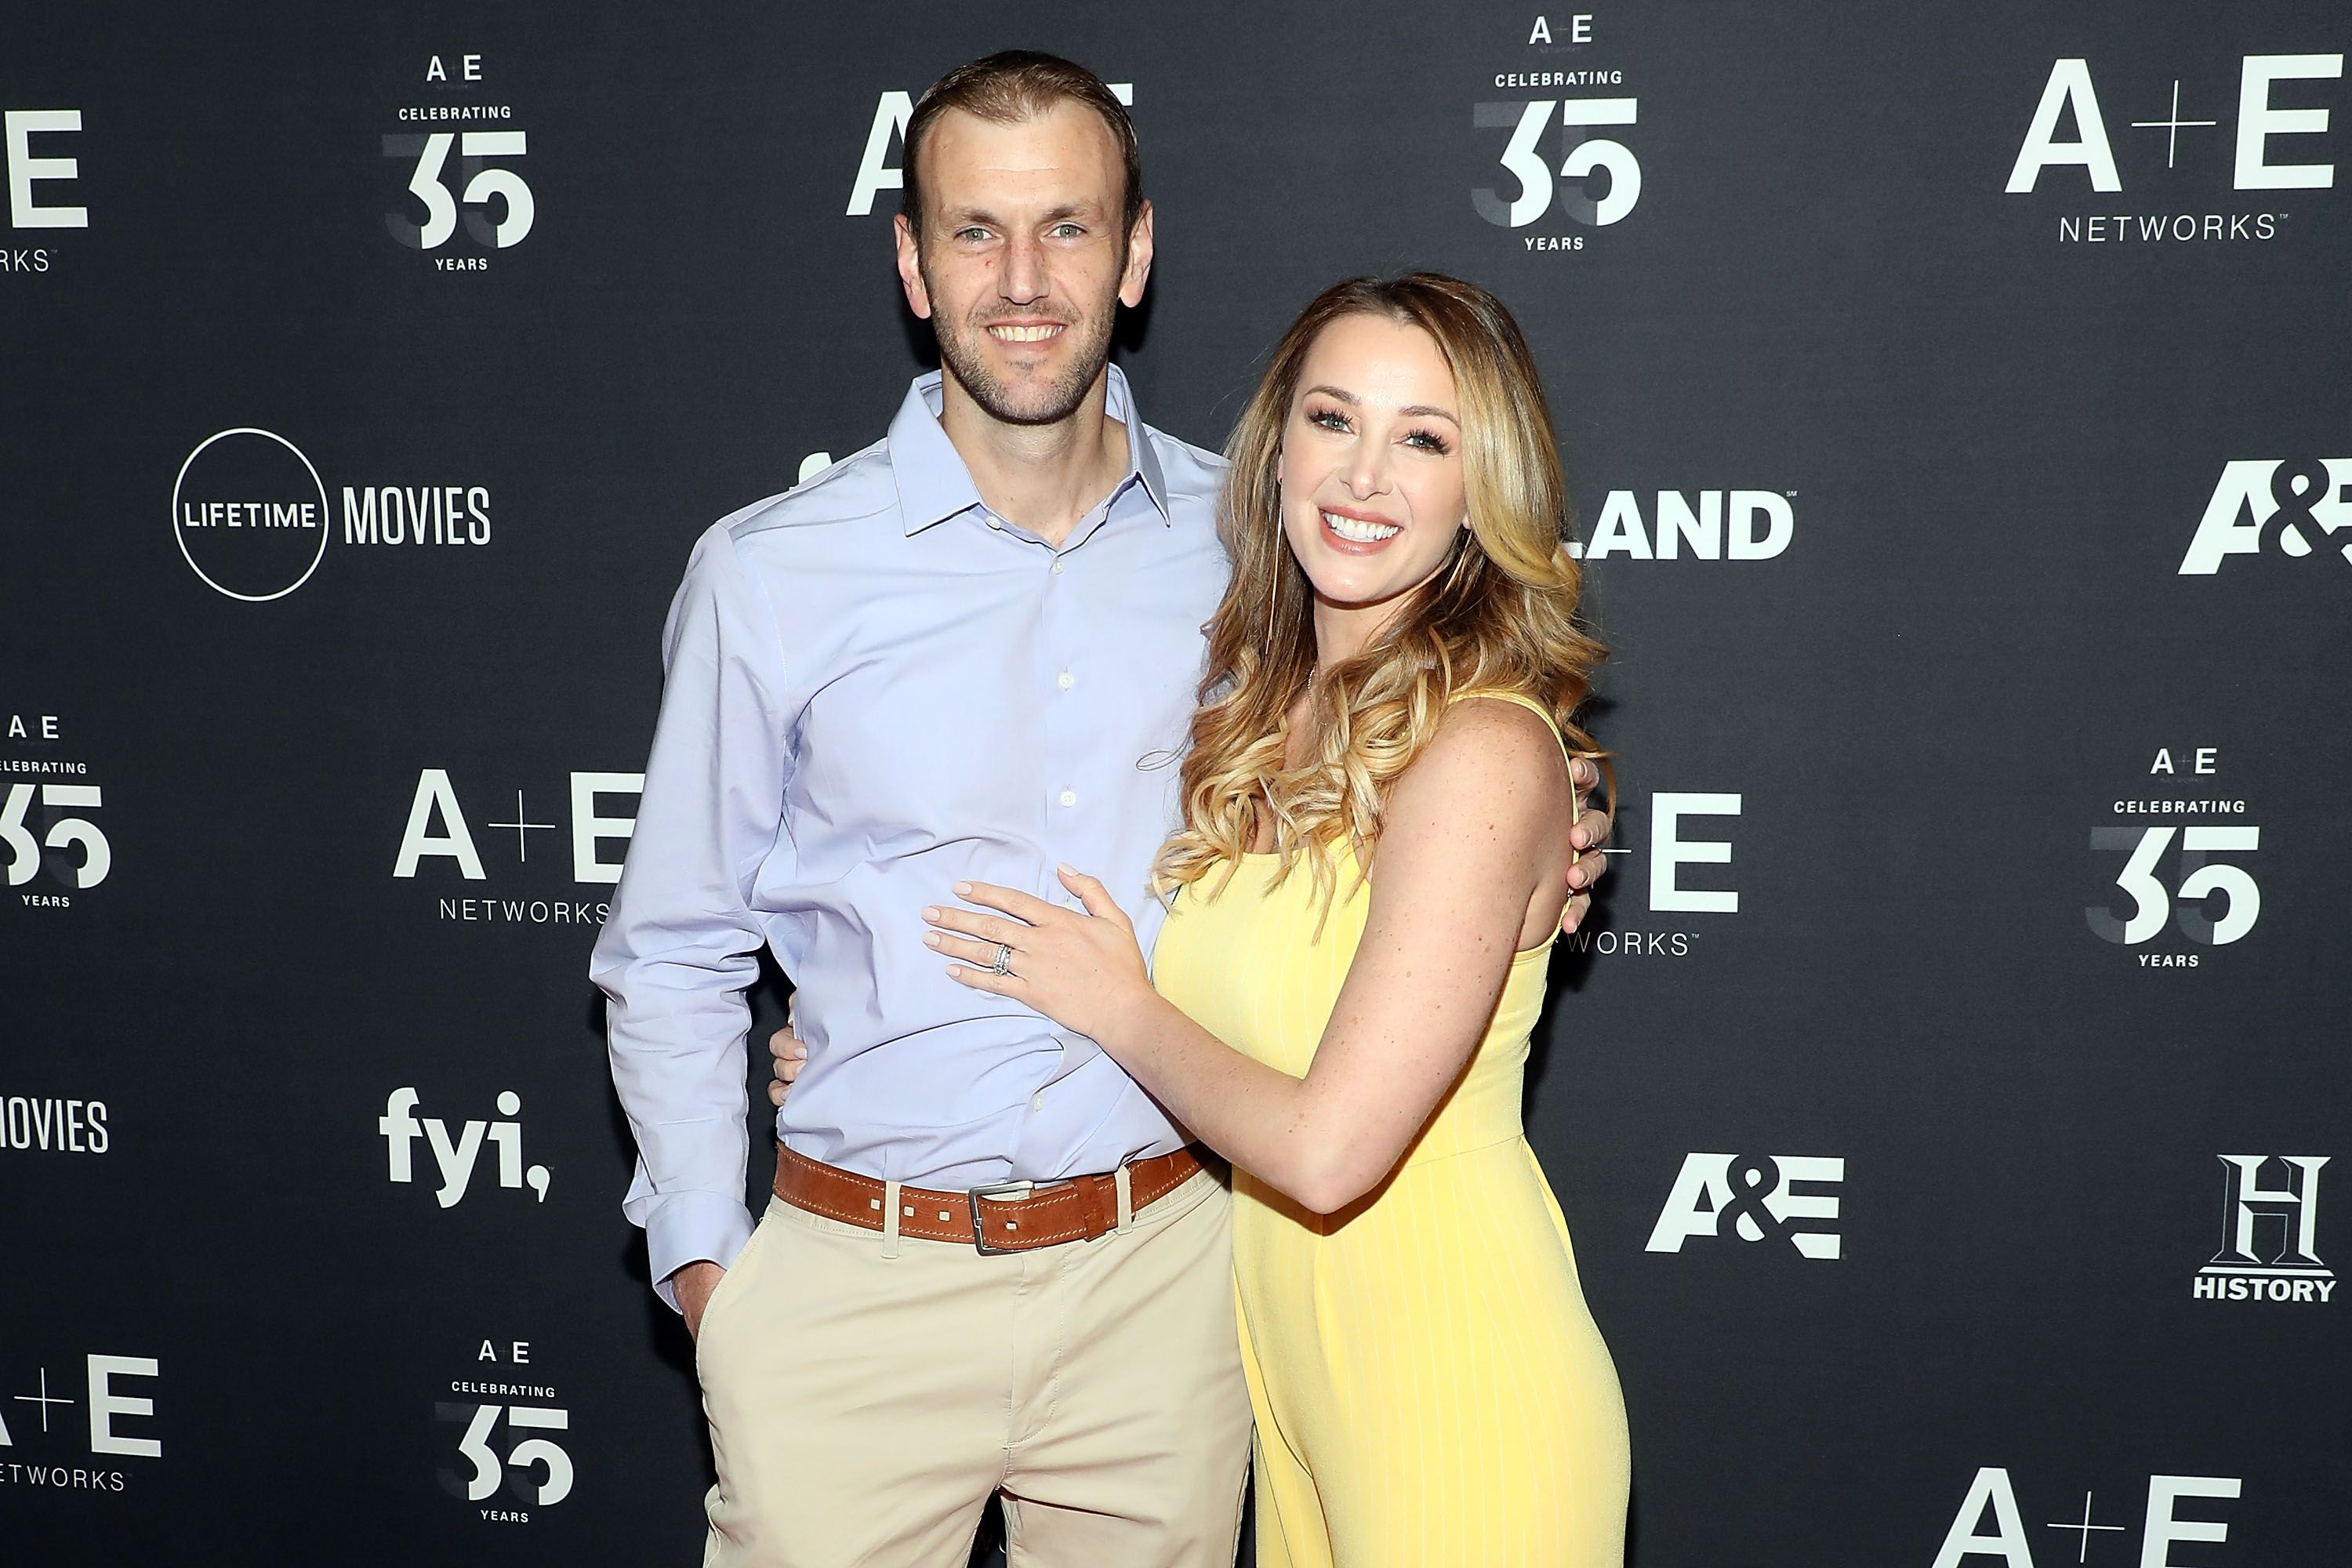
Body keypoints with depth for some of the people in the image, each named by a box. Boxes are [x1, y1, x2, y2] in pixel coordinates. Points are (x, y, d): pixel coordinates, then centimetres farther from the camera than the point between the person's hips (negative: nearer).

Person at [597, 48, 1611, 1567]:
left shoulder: (1239, 539, 0)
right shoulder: (768, 575, -5)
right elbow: (672, 958, 3)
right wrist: (707, 1268, -2)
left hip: (1164, 1272, 2)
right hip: (858, 1286, -1)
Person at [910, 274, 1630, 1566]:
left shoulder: (1483, 749, -22)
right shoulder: (1263, 701, 2)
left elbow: (1327, 1146, -26)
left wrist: (1116, 1006, -10)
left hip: (1454, 1383, -7)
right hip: (1287, 1351, 7)